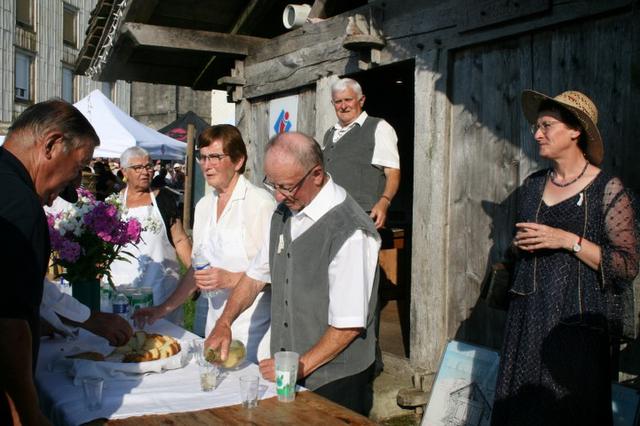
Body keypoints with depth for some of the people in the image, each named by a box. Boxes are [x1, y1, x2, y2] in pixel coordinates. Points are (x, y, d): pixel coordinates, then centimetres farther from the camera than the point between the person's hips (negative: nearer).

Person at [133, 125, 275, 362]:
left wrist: (231, 279, -21)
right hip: (216, 322, 6)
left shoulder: (260, 202, -12)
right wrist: (164, 308, 13)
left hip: (254, 327, -6)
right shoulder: (204, 206, 11)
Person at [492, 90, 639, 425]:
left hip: (577, 321, -5)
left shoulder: (608, 190, -7)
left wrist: (569, 241, -18)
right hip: (528, 319, 5)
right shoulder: (532, 185, 9)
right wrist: (517, 245, 1)